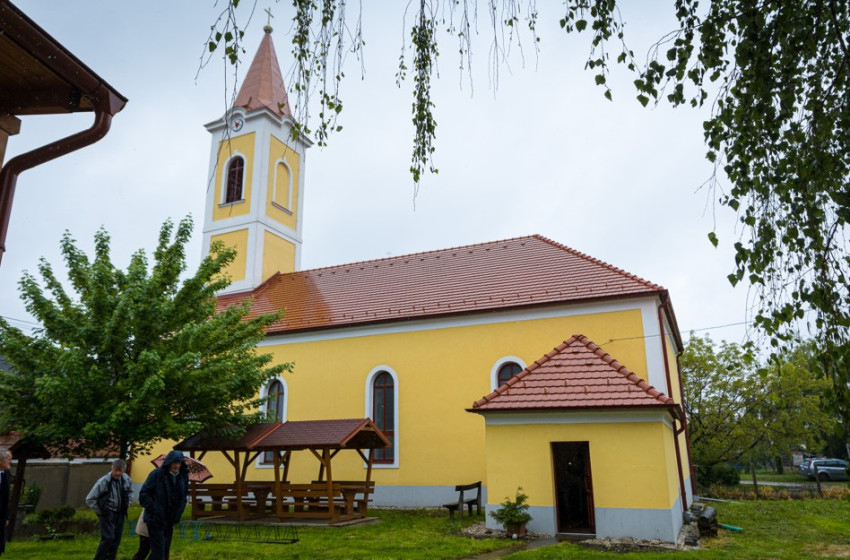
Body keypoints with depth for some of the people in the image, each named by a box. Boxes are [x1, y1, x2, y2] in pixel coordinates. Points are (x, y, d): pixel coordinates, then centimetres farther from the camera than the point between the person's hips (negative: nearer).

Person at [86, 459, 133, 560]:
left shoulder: (126, 479, -1)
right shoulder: (103, 481, -17)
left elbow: (130, 491, 20)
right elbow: (89, 499, -11)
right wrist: (100, 511, -8)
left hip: (120, 514, 5)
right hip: (107, 514, -5)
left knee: (116, 540, 6)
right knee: (108, 538, -16)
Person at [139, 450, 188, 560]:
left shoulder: (183, 477, 4)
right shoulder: (157, 474, -12)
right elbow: (144, 493, -10)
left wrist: (177, 515, 7)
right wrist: (153, 509, -14)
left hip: (170, 521, 6)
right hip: (156, 520, -6)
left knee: (165, 551, 12)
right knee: (158, 551, -8)